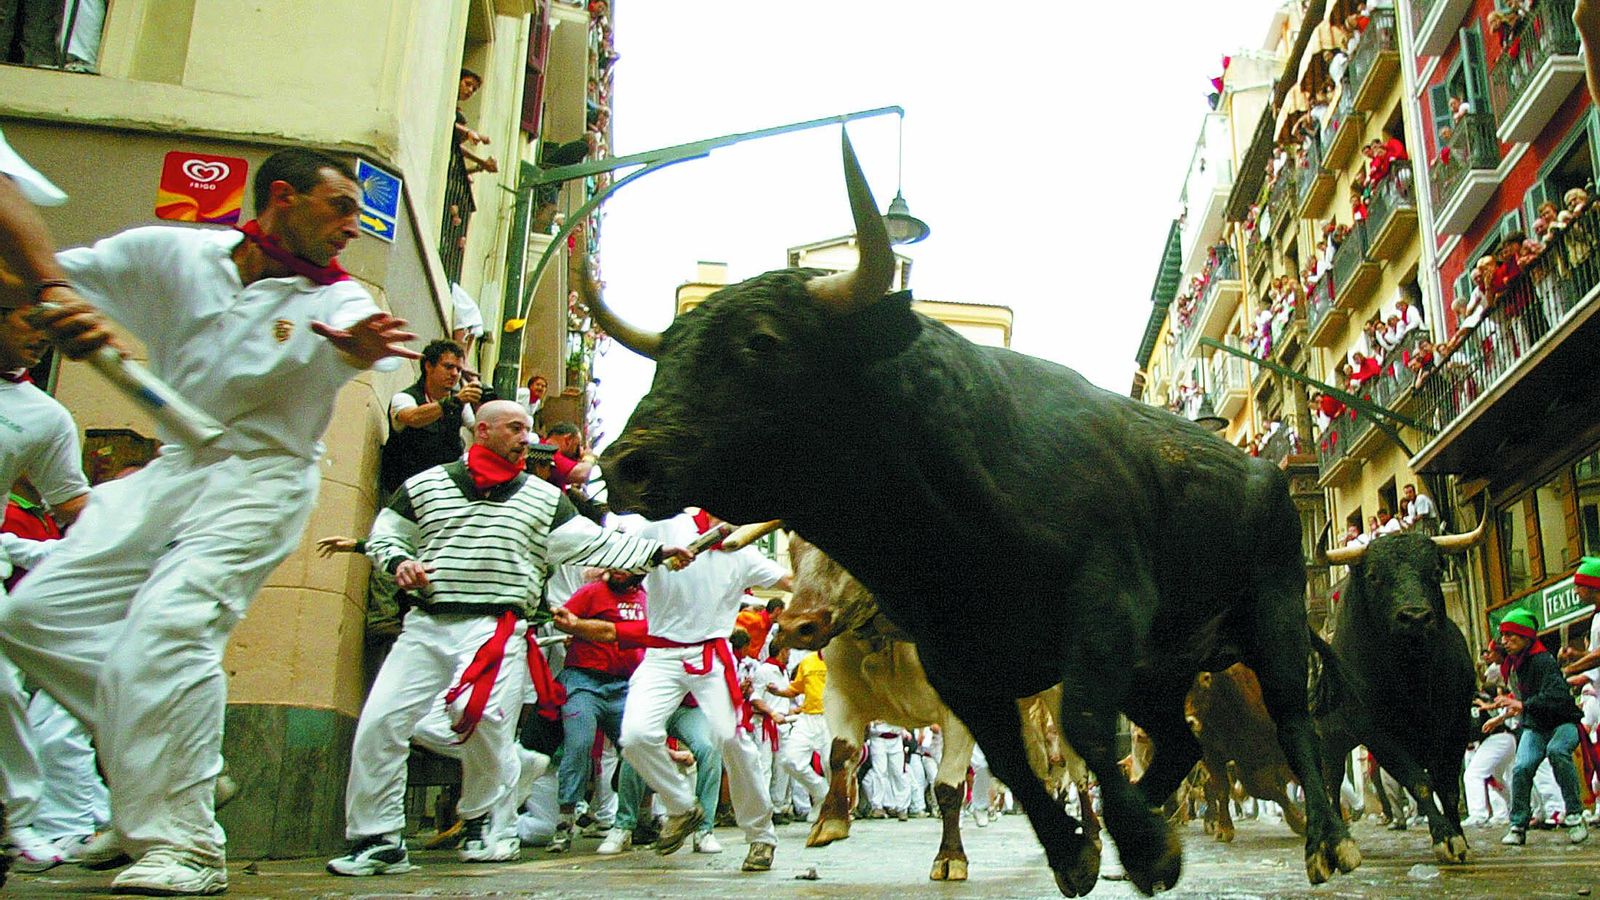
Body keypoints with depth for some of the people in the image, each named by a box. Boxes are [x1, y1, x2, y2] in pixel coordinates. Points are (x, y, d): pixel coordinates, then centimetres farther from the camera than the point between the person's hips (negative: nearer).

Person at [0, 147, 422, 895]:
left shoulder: (335, 299, -7)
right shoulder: (173, 255, 0)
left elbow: (360, 334, -31)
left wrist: (363, 347, -56)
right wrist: (60, 305, -20)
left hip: (262, 481, -5)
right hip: (173, 469, 5)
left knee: (166, 627, -22)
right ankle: (159, 756, 13)